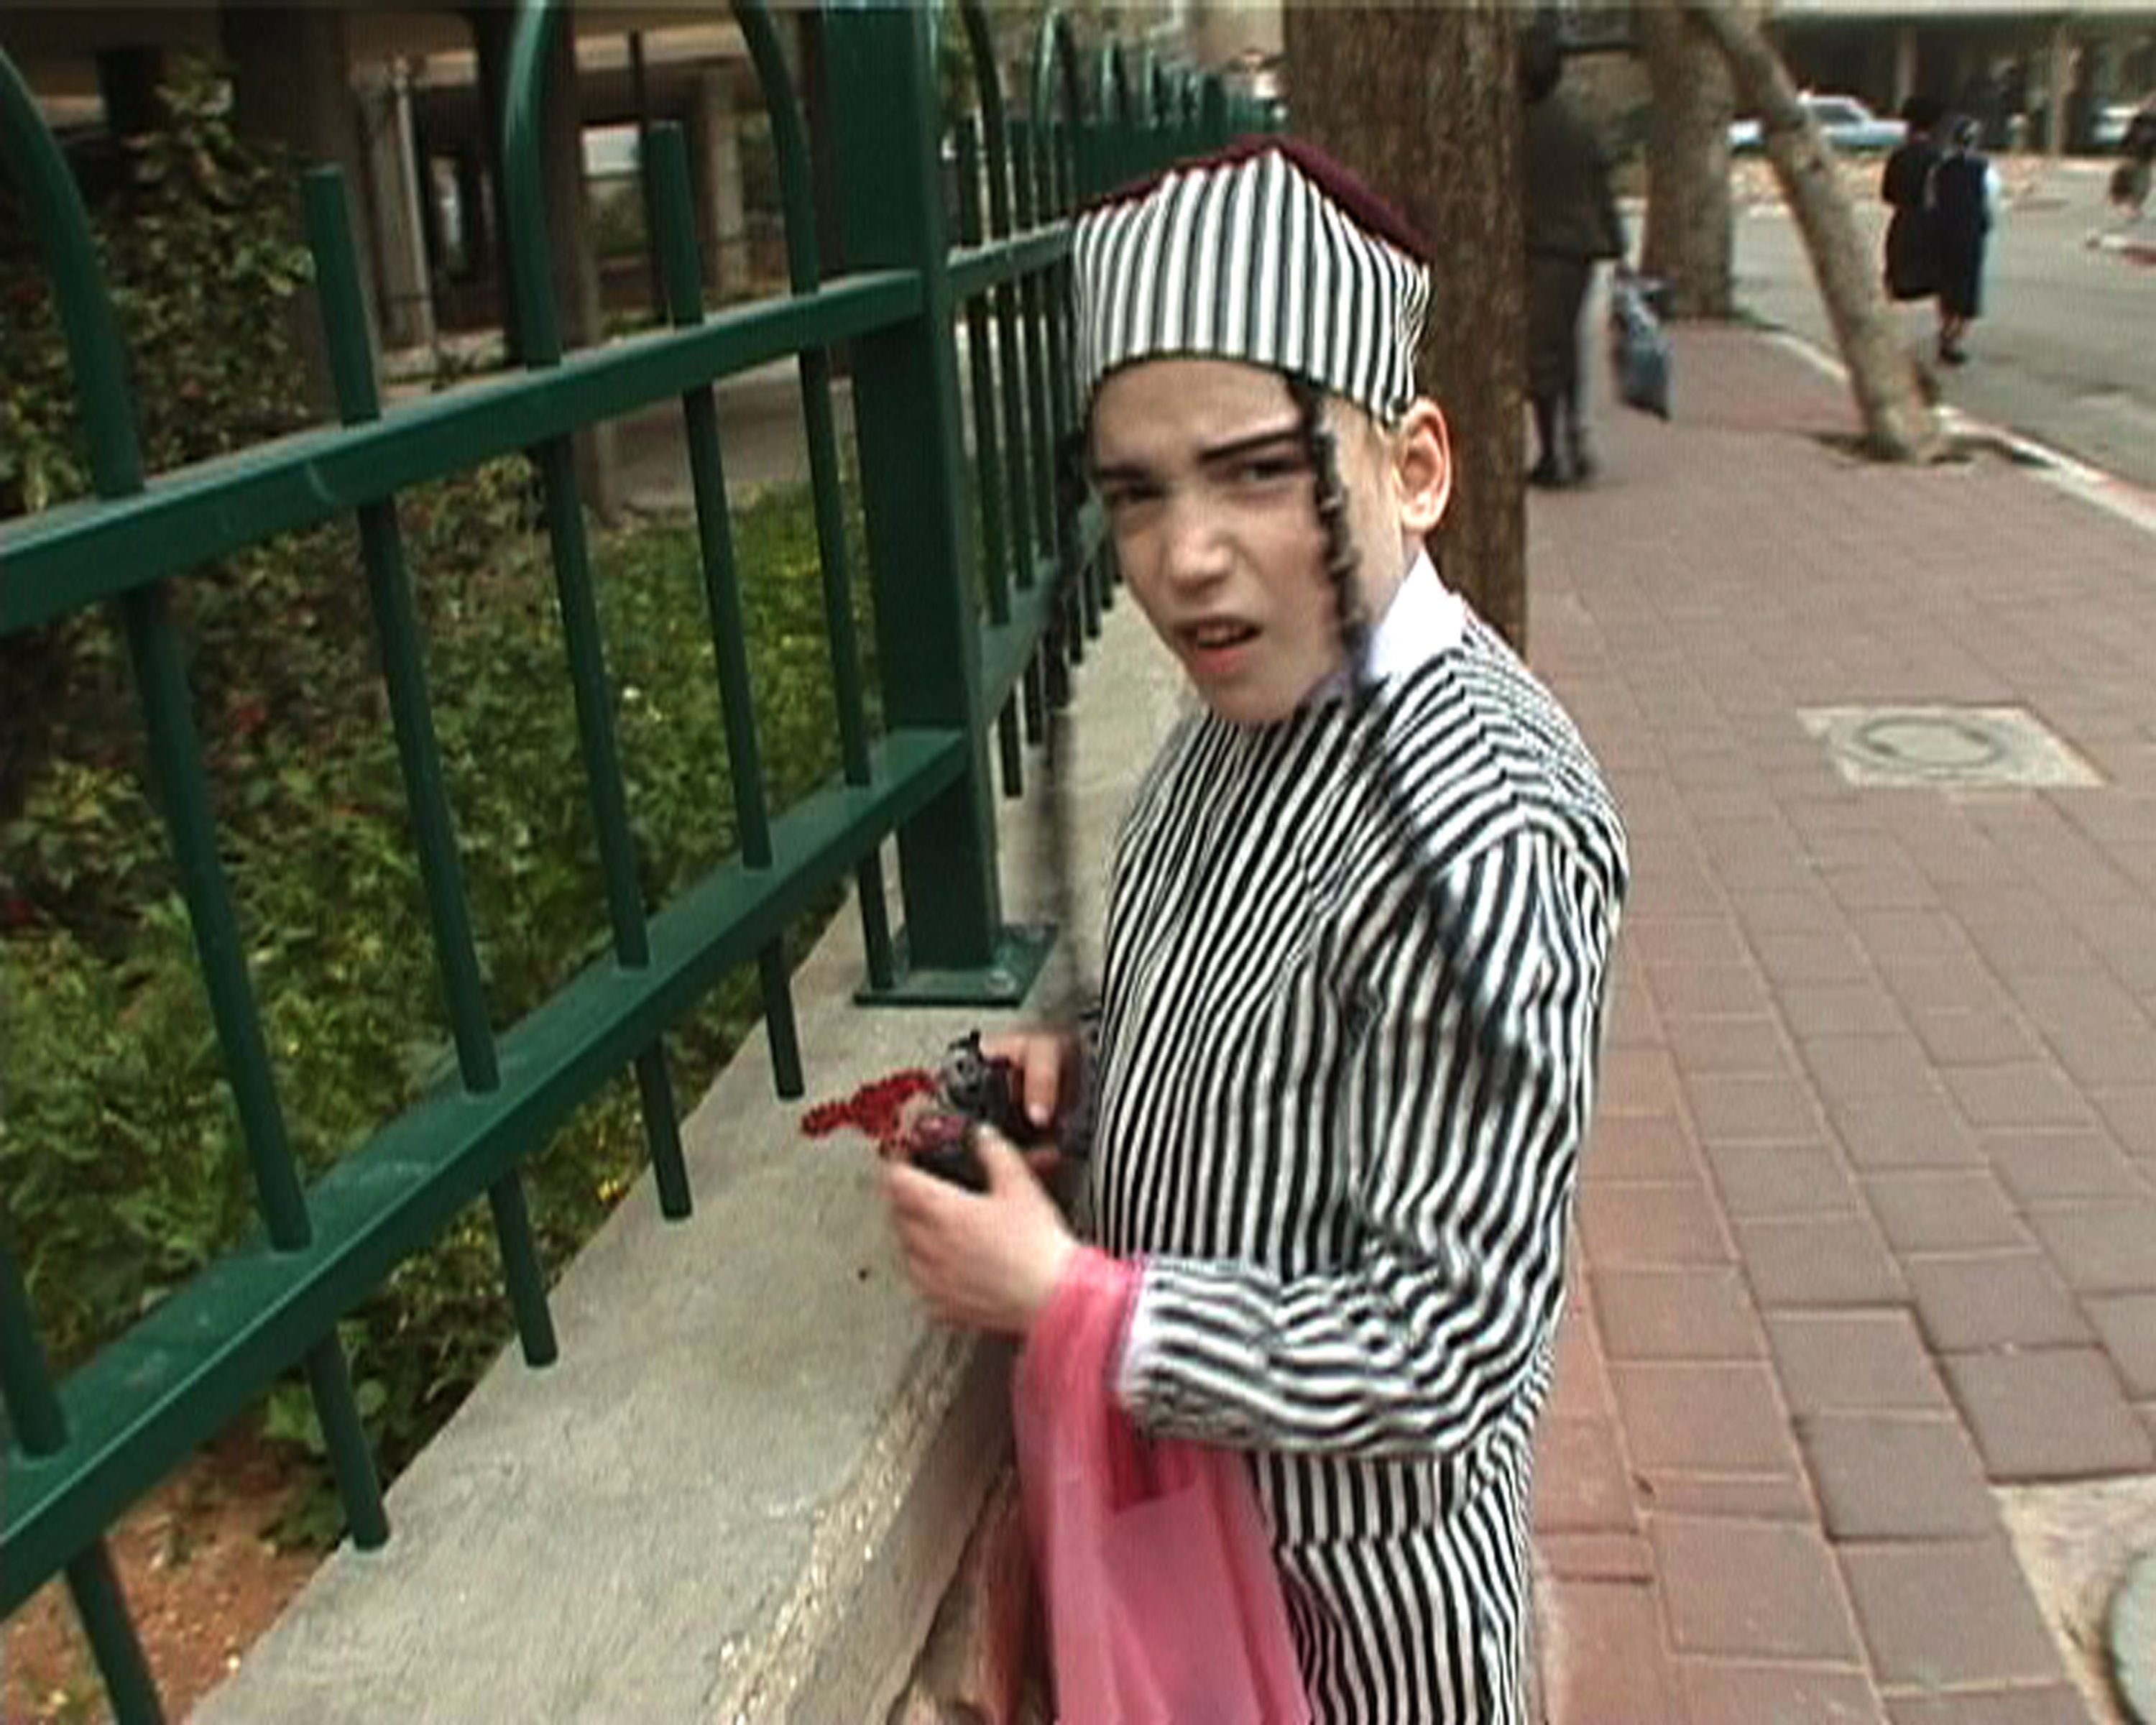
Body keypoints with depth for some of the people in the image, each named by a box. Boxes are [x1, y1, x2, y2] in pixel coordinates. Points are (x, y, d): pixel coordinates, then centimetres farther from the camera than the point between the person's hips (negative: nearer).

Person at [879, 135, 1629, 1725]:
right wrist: (1089, 1067, -8)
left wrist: (1064, 1301, -27)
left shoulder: (1477, 832, -34)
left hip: (1353, 1545, -7)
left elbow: (1454, 1340, -30)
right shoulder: (1257, 703, -7)